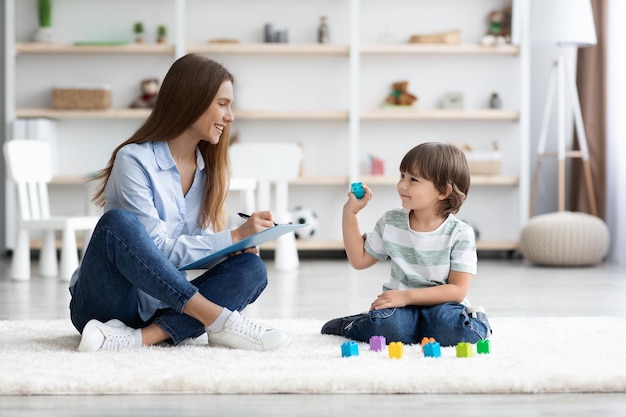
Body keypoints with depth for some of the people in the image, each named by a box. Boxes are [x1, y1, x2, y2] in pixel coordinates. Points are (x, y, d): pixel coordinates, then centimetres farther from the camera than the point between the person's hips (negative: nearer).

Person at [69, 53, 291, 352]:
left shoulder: (210, 169, 9)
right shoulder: (134, 160, -12)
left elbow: (200, 248, 5)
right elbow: (158, 248, -19)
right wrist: (235, 237, -21)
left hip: (161, 304, 6)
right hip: (106, 303, -6)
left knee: (251, 268, -17)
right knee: (118, 223, -34)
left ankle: (141, 337, -34)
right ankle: (219, 320, -35)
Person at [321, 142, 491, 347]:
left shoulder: (460, 234, -10)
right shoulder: (390, 222, 2)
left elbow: (457, 290, -14)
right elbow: (359, 260, 12)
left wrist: (406, 296, -21)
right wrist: (349, 214, 3)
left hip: (440, 305, -2)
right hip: (400, 307, 3)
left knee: (451, 329, -38)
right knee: (386, 324, -33)